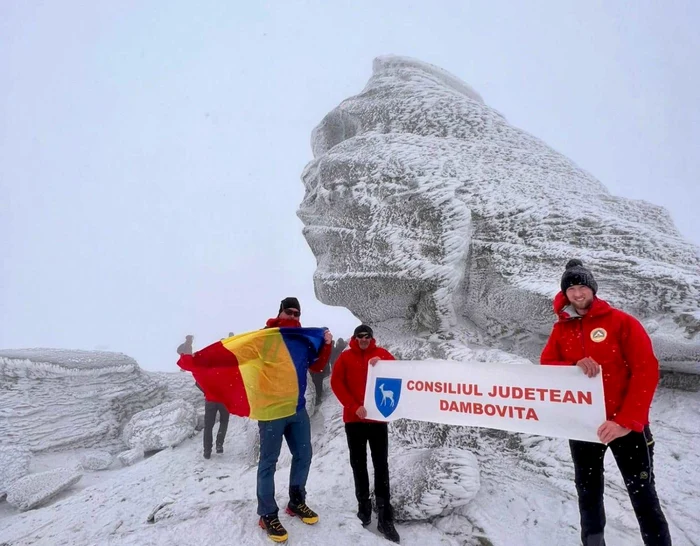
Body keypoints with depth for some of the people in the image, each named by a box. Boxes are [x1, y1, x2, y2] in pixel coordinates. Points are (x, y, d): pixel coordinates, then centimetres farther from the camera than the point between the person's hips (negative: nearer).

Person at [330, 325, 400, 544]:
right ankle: (363, 506, 26)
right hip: (353, 418, 0)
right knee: (358, 464, 10)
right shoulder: (345, 357, 2)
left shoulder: (382, 354, 4)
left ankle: (385, 517, 6)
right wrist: (354, 407, -14)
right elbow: (336, 383, -4)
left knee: (381, 465, 1)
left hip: (378, 417, 0)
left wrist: (382, 365, -23)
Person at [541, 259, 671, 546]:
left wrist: (626, 421, -20)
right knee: (588, 490, 16)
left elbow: (646, 370, -13)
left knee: (643, 494, 6)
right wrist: (574, 366, -22)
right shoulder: (561, 329, 4)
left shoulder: (622, 322, -7)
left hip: (627, 424, -3)